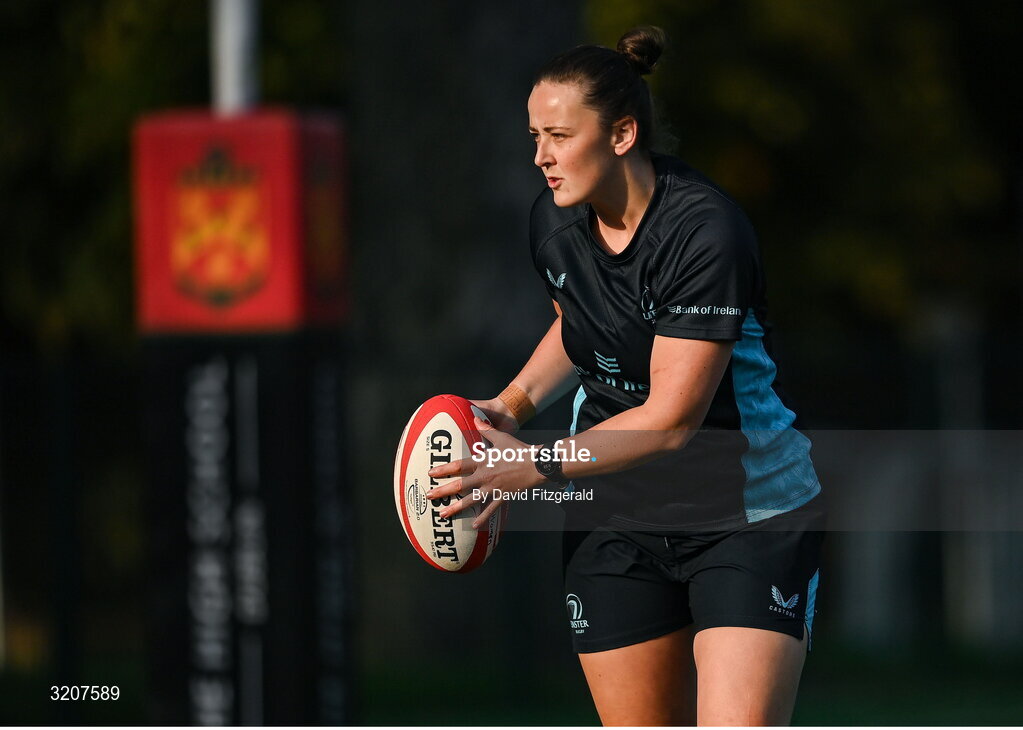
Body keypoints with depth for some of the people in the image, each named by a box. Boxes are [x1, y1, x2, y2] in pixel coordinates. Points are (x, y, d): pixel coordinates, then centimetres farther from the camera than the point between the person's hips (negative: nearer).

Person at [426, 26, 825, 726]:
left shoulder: (706, 232, -22)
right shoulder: (553, 223, 0)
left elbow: (672, 418, -24)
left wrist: (536, 467, -23)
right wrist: (517, 402, 6)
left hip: (748, 517, -6)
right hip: (615, 519, 6)